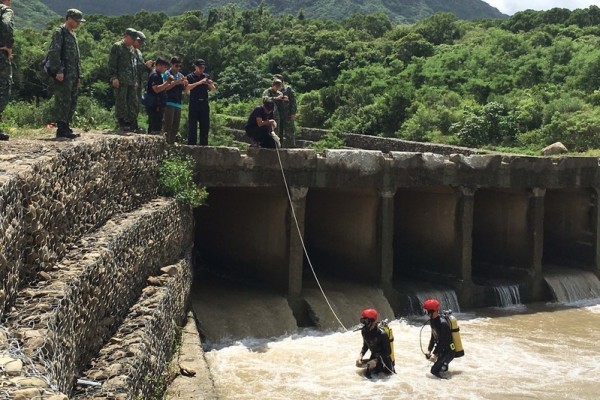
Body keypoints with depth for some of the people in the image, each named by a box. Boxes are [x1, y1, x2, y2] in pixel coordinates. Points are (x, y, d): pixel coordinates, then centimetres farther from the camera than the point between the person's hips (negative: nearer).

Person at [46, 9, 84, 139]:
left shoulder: (73, 34, 20)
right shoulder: (59, 32, -7)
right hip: (63, 75, -9)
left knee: (72, 101, 10)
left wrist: (78, 74, 20)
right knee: (63, 101, -9)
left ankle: (66, 127, 16)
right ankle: (62, 129, -7)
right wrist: (58, 71, -22)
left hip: (73, 75, 9)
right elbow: (53, 53, -16)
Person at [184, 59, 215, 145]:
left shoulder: (206, 76, 13)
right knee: (192, 126, -4)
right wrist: (199, 83, -22)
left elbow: (213, 90, 13)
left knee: (205, 126, 5)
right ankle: (191, 145, -3)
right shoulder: (190, 77, 1)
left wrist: (210, 84, -10)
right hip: (194, 104, -4)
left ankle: (203, 145, 10)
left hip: (204, 103, 4)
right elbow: (186, 89, -14)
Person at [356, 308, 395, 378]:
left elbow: (388, 352, -22)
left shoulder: (382, 334, -30)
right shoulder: (364, 331, -11)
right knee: (359, 363, -10)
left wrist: (376, 360, -29)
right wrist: (361, 355, -12)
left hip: (384, 360, -5)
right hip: (374, 357, 5)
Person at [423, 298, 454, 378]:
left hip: (448, 352, -9)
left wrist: (436, 354, -19)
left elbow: (444, 342, -23)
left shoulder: (442, 323, -25)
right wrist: (429, 350, 0)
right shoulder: (433, 321, 2)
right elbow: (433, 337, 10)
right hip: (441, 350, 9)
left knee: (434, 370, -21)